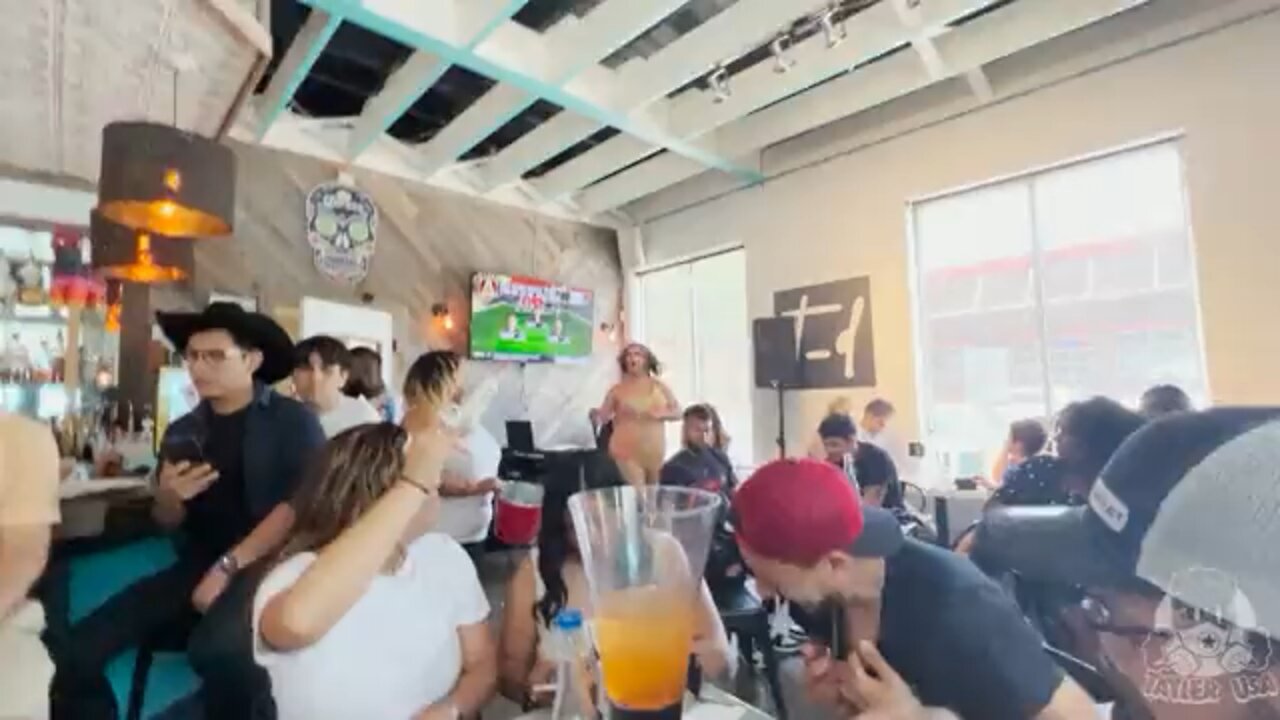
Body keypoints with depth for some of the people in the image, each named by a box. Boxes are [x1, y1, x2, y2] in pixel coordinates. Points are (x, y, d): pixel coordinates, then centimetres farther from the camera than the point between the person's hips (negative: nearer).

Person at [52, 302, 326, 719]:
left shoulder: (293, 421, -4)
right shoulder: (182, 431, 12)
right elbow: (168, 523, 18)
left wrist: (228, 566, -18)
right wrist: (168, 497, -5)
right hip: (195, 566, 6)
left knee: (217, 650, -33)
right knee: (79, 650, -10)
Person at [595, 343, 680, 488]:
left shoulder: (659, 386, 6)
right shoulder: (618, 389, 1)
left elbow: (677, 412, 7)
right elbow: (603, 417, 3)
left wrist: (661, 414, -10)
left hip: (654, 451, 3)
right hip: (627, 449, -3)